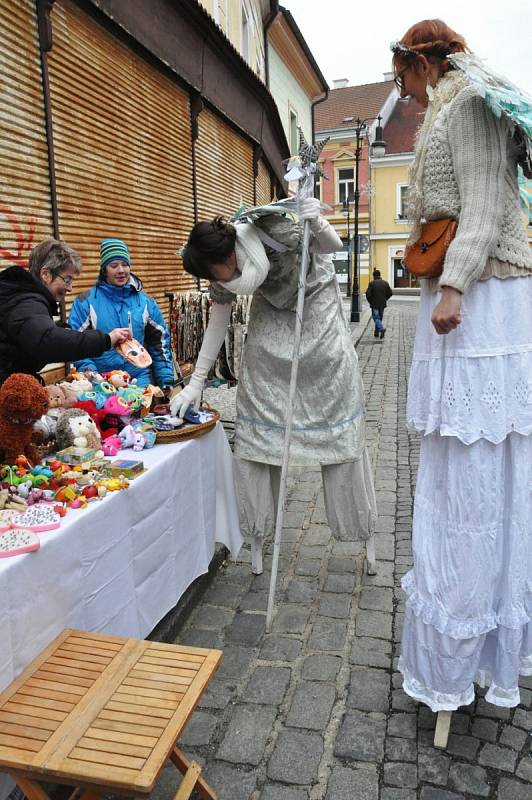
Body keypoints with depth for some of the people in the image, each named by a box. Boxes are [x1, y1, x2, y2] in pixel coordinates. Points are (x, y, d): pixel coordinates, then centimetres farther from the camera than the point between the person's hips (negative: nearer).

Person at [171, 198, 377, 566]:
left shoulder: (277, 228, -31)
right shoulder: (222, 269, -17)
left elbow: (333, 247, -14)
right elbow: (217, 324, -5)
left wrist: (317, 224, -37)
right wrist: (196, 382, -6)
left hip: (317, 304, -3)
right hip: (272, 312, 4)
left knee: (335, 403, -5)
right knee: (260, 408, -4)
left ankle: (357, 521, 10)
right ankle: (259, 525, 7)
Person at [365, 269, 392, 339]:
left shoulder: (371, 283, -8)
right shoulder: (385, 283, 5)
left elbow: (368, 293, -13)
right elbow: (390, 293, 4)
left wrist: (370, 301, 2)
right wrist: (384, 299, 14)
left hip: (374, 304, -4)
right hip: (382, 304, 4)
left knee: (376, 318, -1)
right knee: (379, 318, 13)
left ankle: (382, 328, -23)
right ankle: (376, 333, 17)